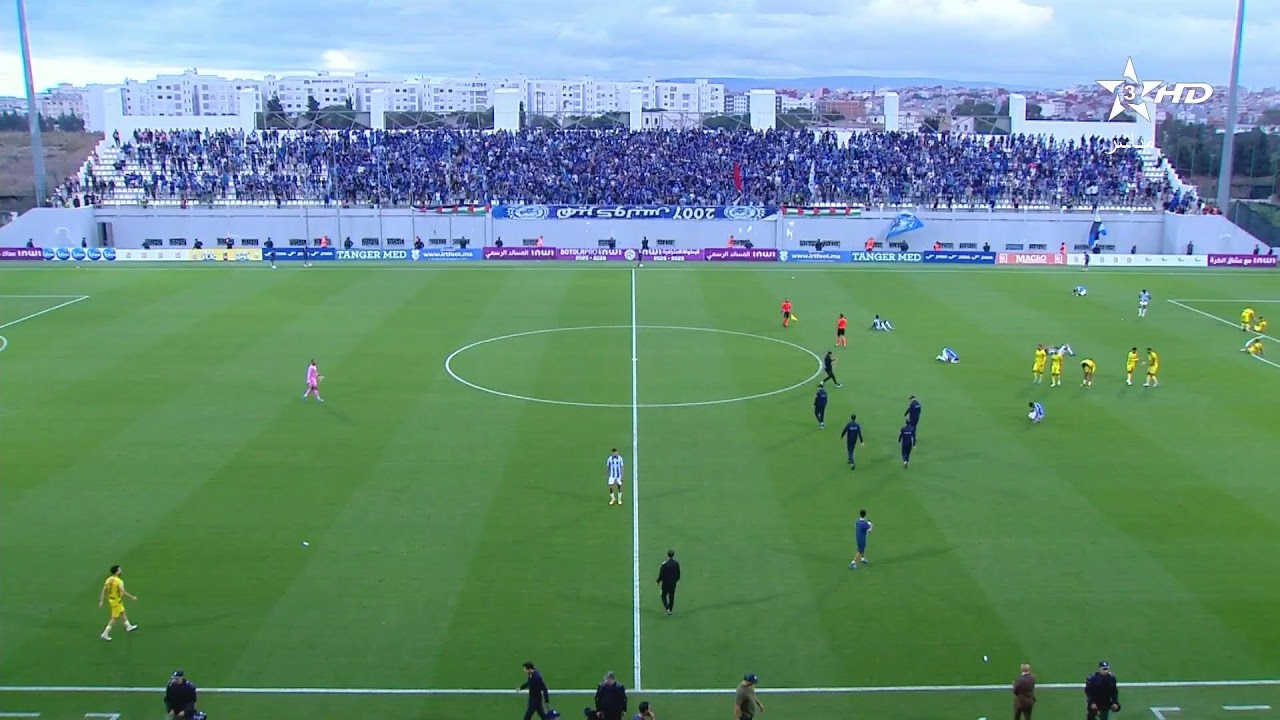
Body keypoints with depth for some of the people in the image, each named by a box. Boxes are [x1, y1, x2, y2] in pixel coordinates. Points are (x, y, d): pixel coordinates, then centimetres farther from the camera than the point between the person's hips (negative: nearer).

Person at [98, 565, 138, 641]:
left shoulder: (108, 579, -3)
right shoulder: (119, 581, -25)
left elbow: (104, 591, -1)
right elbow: (123, 592, -27)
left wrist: (101, 601, 6)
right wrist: (132, 597, -14)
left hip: (110, 599, 8)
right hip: (116, 601, -8)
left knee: (123, 612, 24)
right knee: (114, 618, 3)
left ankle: (128, 626, 39)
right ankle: (105, 634, 4)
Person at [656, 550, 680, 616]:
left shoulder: (664, 564, -20)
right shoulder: (676, 563, -7)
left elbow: (661, 574, -14)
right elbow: (678, 574, 3)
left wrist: (658, 582, 1)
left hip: (665, 583, -3)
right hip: (673, 583, 4)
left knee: (664, 596, 10)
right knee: (671, 597, 17)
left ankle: (667, 608, -8)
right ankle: (670, 610, 24)